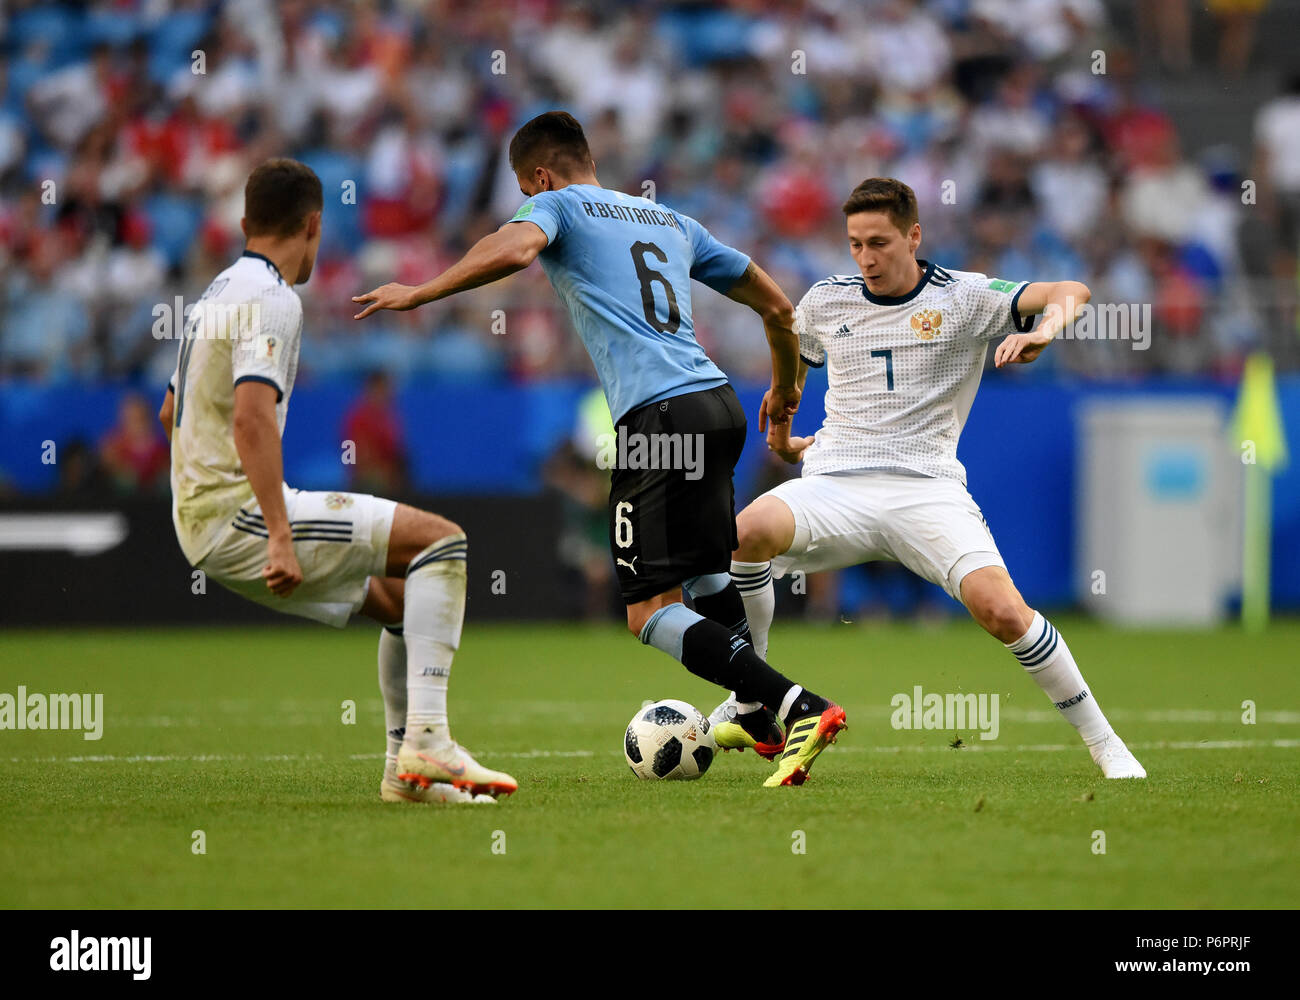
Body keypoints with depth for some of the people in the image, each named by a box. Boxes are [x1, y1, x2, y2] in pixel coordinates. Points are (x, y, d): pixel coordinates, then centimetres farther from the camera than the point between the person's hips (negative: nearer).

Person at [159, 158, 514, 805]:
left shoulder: (218, 292, 20)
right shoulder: (272, 299, -11)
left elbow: (170, 413, 32)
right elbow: (251, 417, -25)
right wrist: (280, 534, -29)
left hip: (202, 526, 10)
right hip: (236, 515, -10)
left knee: (402, 599, 17)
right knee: (440, 539, -13)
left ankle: (406, 767, 15)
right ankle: (426, 742, -20)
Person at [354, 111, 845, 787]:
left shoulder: (556, 206, 8)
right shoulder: (672, 222, 27)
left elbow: (514, 249, -17)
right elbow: (776, 306, 29)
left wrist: (418, 294, -8)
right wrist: (785, 390, 47)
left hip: (657, 416, -7)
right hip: (720, 405, 7)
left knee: (651, 613, -8)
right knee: (706, 572, 29)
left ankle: (799, 708, -22)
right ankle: (757, 717, 34)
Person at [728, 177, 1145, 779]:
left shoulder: (965, 298, 2)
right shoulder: (825, 302, 12)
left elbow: (1070, 293, -9)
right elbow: (791, 356, 35)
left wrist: (1041, 330, -29)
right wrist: (783, 435, 34)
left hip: (927, 487, -2)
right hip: (835, 481, 2)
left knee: (1002, 611, -24)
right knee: (749, 532, -31)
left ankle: (1103, 744, -7)